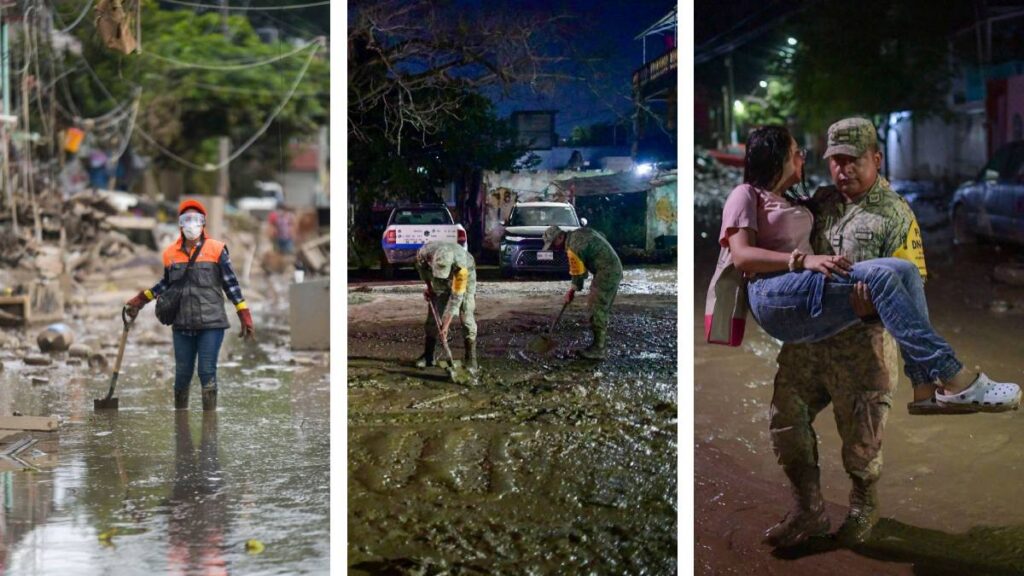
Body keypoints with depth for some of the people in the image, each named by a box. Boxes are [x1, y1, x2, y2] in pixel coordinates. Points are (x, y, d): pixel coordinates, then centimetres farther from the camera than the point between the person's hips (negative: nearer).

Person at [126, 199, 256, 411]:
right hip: (183, 325, 3)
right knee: (182, 374, 7)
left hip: (211, 323, -3)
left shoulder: (216, 250, -1)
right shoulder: (170, 253, 7)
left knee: (207, 373, -5)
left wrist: (245, 317, -1)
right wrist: (140, 300, 21)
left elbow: (231, 284, 2)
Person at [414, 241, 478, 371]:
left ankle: (471, 359, -7)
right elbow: (420, 264, -5)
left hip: (464, 277, -4)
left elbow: (456, 297, -37)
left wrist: (446, 326, -35)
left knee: (466, 316, -14)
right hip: (440, 283, 4)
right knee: (433, 315, 0)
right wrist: (428, 286, -4)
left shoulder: (462, 266, -43)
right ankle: (428, 356, 11)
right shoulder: (424, 252, -34)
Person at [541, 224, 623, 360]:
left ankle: (598, 351, -6)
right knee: (601, 309, 15)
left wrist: (572, 290, 8)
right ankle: (600, 343, 21)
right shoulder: (579, 233, 10)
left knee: (598, 311, -7)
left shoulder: (574, 247, -18)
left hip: (607, 273, -10)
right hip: (614, 269, 10)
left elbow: (578, 272, -10)